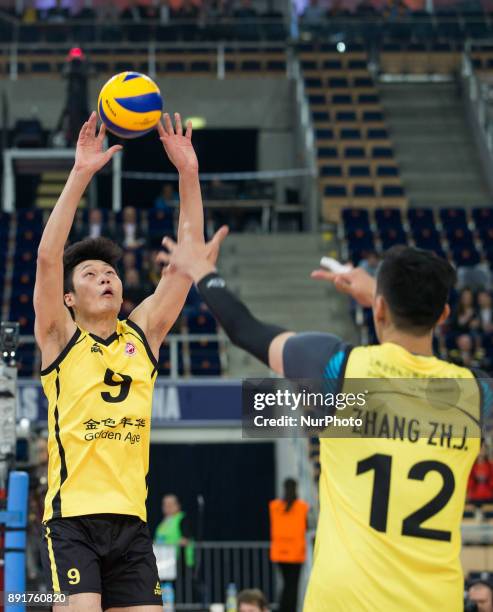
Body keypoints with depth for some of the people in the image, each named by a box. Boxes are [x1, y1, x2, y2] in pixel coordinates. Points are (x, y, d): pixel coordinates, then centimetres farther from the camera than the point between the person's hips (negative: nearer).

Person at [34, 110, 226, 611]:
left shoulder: (143, 334, 13)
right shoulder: (61, 339, 3)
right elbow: (48, 257, -12)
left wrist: (188, 173, -1)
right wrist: (80, 174, -18)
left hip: (131, 520, 5)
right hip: (72, 518, -5)